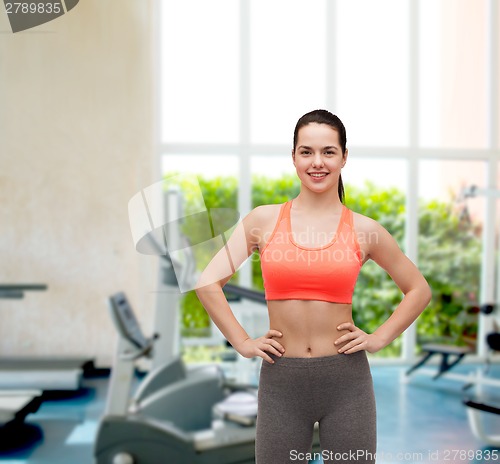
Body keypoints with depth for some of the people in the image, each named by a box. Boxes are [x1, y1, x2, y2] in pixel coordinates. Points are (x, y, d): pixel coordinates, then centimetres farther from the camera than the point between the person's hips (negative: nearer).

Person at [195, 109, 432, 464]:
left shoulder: (364, 230, -1)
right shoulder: (264, 220, -1)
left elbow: (419, 289, 11)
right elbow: (208, 282, 2)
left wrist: (379, 339, 2)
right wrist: (242, 342, -2)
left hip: (347, 379, 0)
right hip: (281, 380, 0)